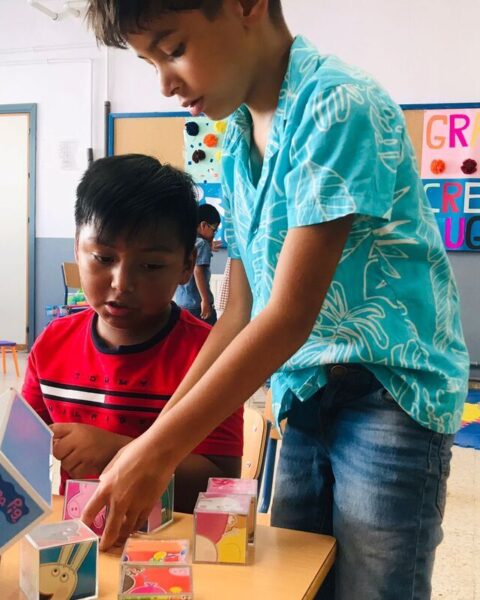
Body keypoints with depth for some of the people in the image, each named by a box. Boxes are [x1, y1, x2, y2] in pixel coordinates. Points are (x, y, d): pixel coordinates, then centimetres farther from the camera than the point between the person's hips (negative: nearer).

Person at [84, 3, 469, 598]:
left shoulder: (338, 105, -17)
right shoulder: (236, 146, 7)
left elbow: (290, 316, -22)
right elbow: (240, 312, 8)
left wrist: (158, 453, -19)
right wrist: (153, 436, 3)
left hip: (389, 389, -6)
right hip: (305, 397, 7)